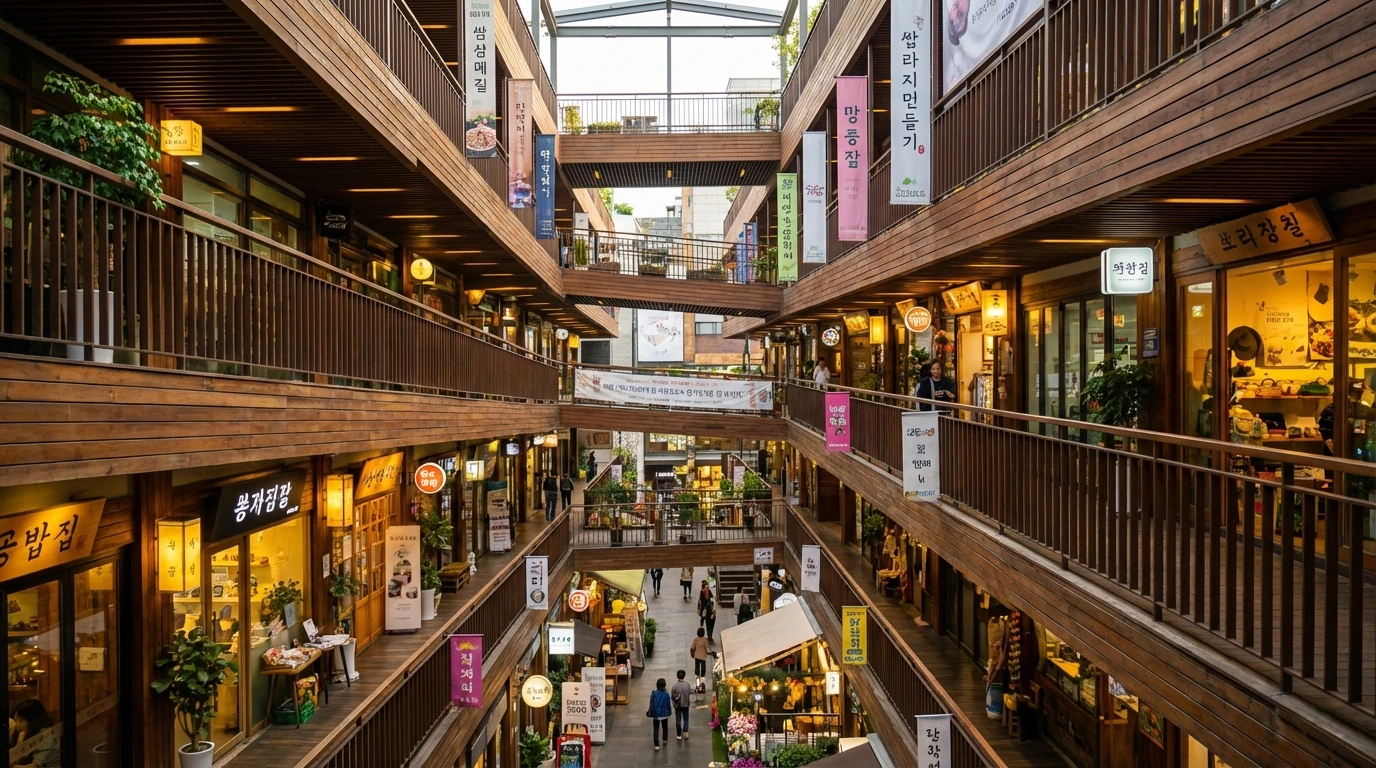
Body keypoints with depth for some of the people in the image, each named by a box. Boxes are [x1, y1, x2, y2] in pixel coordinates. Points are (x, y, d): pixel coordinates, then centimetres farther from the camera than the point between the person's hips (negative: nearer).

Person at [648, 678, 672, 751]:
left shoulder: (654, 693, -15)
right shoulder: (666, 694, -11)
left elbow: (652, 704, -10)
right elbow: (668, 704, -4)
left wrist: (650, 713, 0)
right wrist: (669, 712, 11)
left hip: (656, 714, -2)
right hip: (664, 714, 2)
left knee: (656, 729, 3)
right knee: (665, 727, 25)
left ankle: (656, 745, -3)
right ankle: (665, 740, 42)